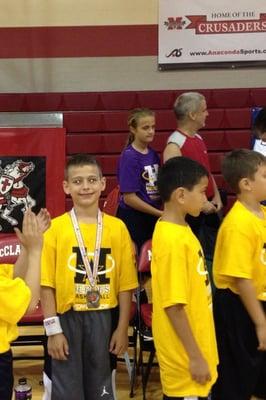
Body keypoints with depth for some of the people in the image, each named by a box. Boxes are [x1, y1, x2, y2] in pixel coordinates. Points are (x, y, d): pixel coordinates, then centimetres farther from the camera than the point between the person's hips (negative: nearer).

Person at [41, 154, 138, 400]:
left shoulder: (117, 228, 0)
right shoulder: (55, 228, -5)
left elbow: (125, 283, 2)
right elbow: (47, 284, -4)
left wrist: (123, 327, 1)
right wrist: (53, 329, -7)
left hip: (104, 318, 2)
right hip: (68, 318, -1)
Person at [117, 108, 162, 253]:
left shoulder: (153, 154, 6)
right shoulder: (129, 157, -13)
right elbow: (129, 198, -16)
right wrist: (160, 213, -14)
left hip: (152, 217, 6)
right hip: (133, 219, -6)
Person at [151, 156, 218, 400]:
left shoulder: (180, 230, 6)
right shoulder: (172, 240, -23)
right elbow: (174, 305, -23)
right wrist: (195, 356, -18)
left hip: (195, 345, 9)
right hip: (185, 353, -9)